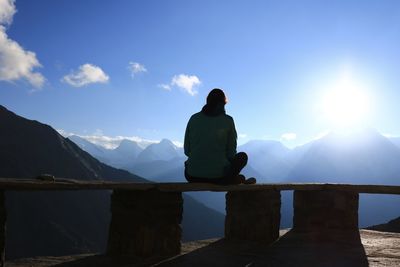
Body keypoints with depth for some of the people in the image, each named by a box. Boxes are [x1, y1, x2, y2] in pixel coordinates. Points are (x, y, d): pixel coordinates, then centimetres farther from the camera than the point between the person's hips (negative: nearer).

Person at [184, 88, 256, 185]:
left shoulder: (194, 118, 3)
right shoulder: (228, 121, -3)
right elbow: (231, 152, 1)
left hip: (193, 176, 2)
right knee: (242, 156, 25)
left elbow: (187, 150, 7)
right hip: (218, 175, -2)